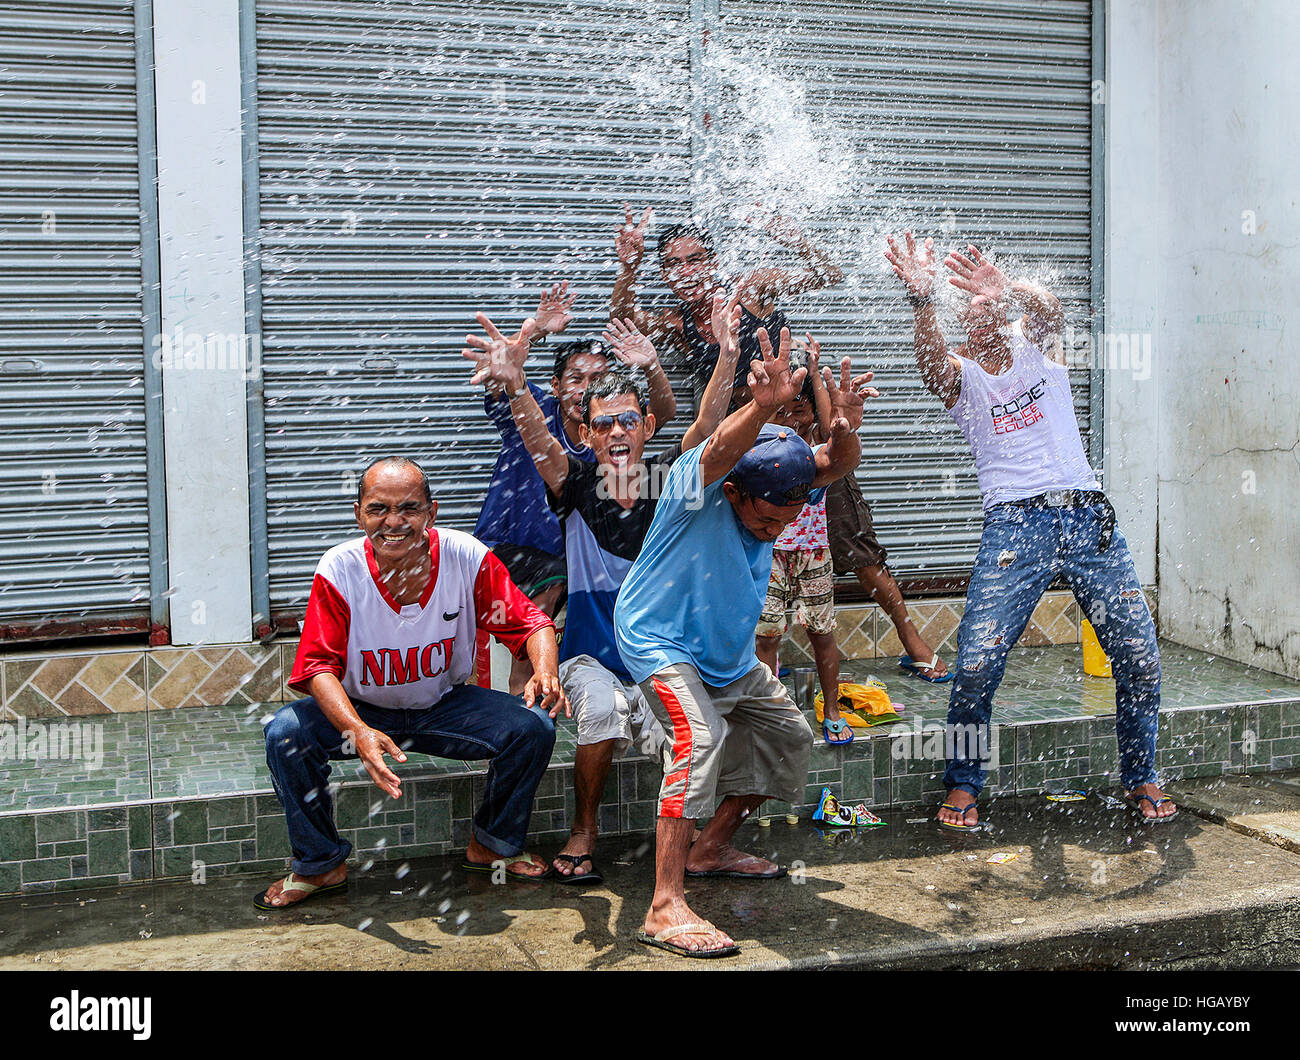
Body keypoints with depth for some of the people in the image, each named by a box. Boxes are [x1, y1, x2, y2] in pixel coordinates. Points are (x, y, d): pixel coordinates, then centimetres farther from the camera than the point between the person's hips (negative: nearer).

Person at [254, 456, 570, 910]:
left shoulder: (466, 558, -19)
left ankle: (492, 845, 6)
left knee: (533, 726, -21)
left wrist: (545, 672, -37)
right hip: (361, 710, -1)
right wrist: (358, 732, -41)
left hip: (444, 706, 1)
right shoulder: (338, 570, -21)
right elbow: (320, 666, -22)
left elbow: (529, 622, -13)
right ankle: (320, 864, -2)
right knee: (285, 733, -26)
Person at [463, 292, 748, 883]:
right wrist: (514, 386, -41)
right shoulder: (578, 486, -3)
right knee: (603, 709, -33)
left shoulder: (669, 479, 1)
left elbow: (708, 423, -13)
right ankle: (584, 830, -10)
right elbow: (539, 441, -21)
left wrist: (728, 354, -28)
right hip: (593, 657, -1)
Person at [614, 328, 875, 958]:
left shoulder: (777, 488, -9)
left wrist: (843, 430, -44)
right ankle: (666, 909, -33)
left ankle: (712, 847, 31)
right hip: (659, 639, -9)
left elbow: (833, 465, -20)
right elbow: (721, 451, -50)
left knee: (787, 734, 16)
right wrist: (762, 407, -71)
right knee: (701, 736, -30)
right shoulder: (697, 483, -29)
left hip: (728, 652, 9)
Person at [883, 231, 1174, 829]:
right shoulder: (960, 375, 8)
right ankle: (963, 786, 9)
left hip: (1087, 515, 2)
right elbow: (930, 357, -17)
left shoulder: (1036, 346, 14)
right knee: (976, 663, -11)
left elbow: (1050, 310, -11)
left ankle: (1141, 780, 21)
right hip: (1014, 526, -2)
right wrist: (921, 295, -37)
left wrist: (1007, 288, -34)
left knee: (1139, 654, 2)